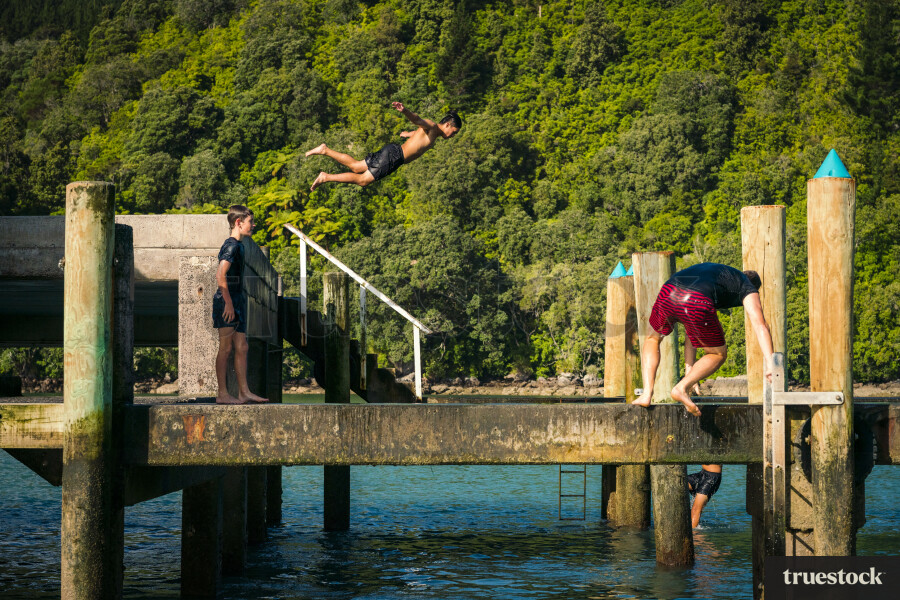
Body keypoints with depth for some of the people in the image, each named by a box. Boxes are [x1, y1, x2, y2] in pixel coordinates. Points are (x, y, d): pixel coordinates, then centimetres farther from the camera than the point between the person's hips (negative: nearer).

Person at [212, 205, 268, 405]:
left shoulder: (238, 246, 16)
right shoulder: (231, 246, -14)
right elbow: (220, 276, -24)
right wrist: (228, 302, -23)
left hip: (236, 302, 10)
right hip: (227, 301, -10)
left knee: (241, 347, 10)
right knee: (226, 348, -5)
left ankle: (244, 392, 13)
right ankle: (222, 394, -1)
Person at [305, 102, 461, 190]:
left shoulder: (434, 134, 16)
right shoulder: (432, 127, -12)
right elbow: (416, 119, -32)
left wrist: (410, 133, 62)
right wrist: (404, 110, -53)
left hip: (393, 152, 9)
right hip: (394, 155, -9)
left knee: (355, 166, 13)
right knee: (362, 180, -9)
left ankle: (325, 150, 14)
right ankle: (326, 177, -8)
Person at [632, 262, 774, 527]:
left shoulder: (714, 274, 44)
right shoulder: (747, 287, 29)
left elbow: (693, 328, 44)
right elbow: (759, 324, 13)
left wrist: (690, 367, 44)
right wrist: (769, 363, 6)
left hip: (669, 293, 4)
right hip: (697, 303, -4)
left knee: (653, 338, 34)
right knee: (717, 353, 22)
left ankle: (647, 392, 16)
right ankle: (682, 389, 2)